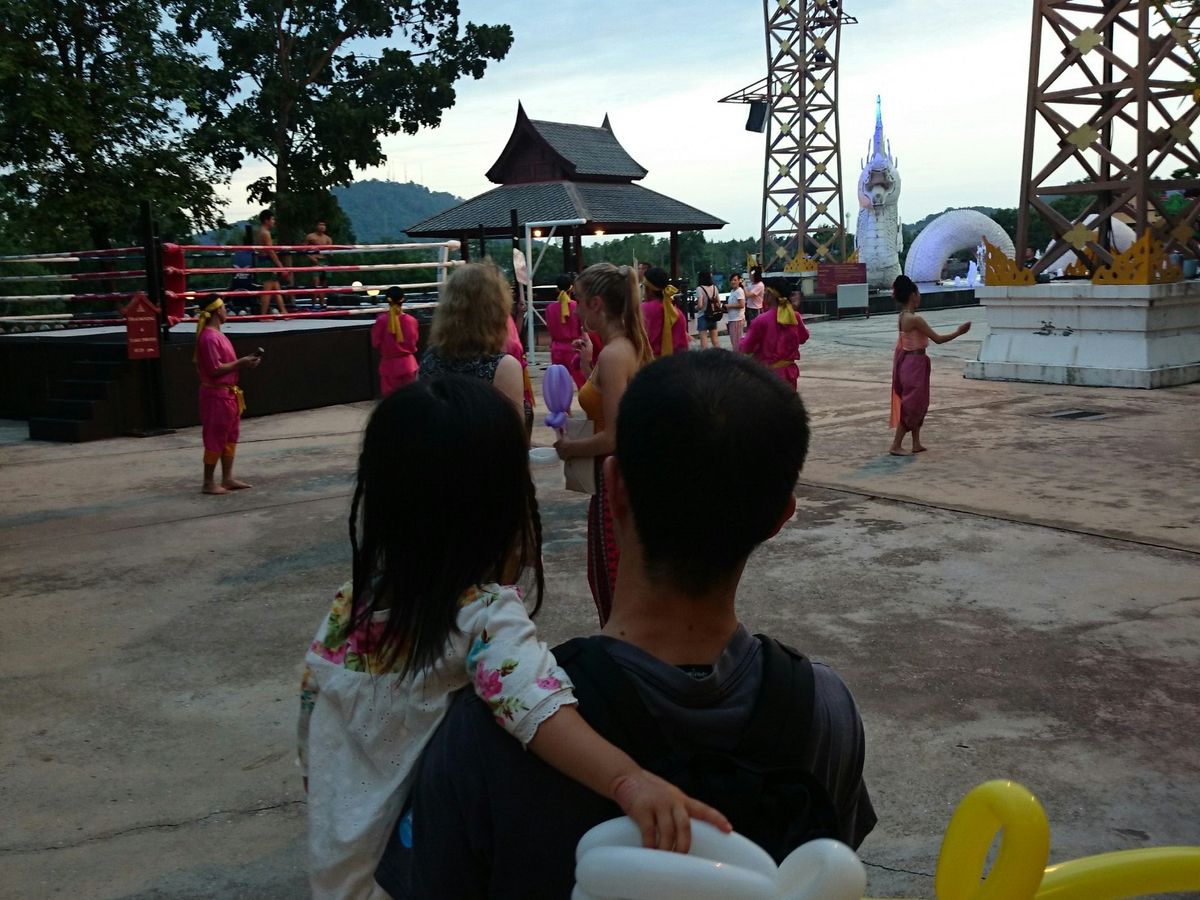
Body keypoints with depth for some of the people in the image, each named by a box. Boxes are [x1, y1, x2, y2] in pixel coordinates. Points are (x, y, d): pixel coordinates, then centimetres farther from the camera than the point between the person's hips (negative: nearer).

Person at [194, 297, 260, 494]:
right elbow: (215, 369, -21)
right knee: (215, 438, -3)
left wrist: (243, 362, 4)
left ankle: (227, 479, 21)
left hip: (228, 394, 10)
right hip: (217, 395, -10)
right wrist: (240, 363, -15)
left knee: (230, 436, 14)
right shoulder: (209, 337, -18)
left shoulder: (217, 335, 14)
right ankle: (209, 483, 5)